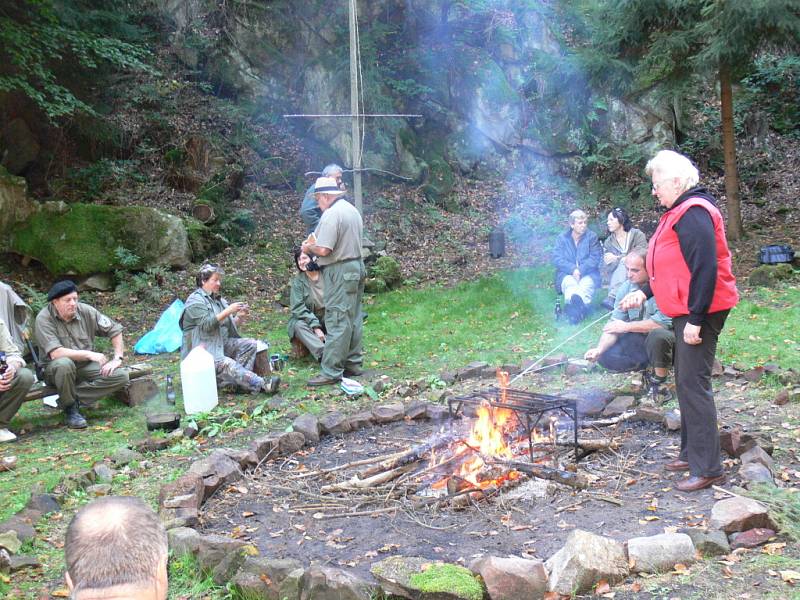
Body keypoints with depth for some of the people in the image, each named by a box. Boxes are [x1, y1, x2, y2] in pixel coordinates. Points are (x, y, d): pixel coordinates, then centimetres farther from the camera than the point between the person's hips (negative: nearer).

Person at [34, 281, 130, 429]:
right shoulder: (44, 318, -17)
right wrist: (89, 354, -29)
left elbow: (115, 330, 3)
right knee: (64, 364, -39)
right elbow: (55, 353, -27)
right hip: (55, 369, -4)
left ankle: (73, 398, -12)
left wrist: (118, 358, -7)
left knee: (121, 376, -18)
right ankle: (70, 409, -15)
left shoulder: (85, 311, -7)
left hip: (85, 367, 4)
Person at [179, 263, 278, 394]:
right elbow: (207, 324, -21)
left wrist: (240, 317, -6)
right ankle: (261, 384, -45)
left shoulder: (219, 299, 16)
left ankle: (238, 380, -27)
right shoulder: (195, 300, -6)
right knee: (227, 363, -33)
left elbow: (231, 326, 14)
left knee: (250, 344, -13)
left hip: (222, 344, 8)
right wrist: (228, 311, -24)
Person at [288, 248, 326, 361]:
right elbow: (298, 307, -13)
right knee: (298, 325, -33)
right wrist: (315, 327, -24)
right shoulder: (297, 280, -6)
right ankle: (323, 354, -47)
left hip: (327, 318, 1)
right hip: (307, 319, 0)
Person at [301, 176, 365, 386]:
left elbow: (323, 250, -22)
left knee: (337, 322, -8)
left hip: (340, 272, -10)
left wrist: (309, 248, -1)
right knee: (353, 319, 14)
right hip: (356, 266, 10)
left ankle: (331, 372, -5)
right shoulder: (352, 210, 14)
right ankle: (353, 363, 21)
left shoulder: (331, 214, -16)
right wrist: (315, 244, 17)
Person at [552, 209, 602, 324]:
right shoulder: (562, 238, 10)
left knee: (586, 284, -35)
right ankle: (580, 306, -64)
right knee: (570, 283, -35)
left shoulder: (592, 236, 7)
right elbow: (557, 259, -2)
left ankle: (572, 305, -59)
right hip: (567, 274, 0)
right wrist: (573, 269, -19)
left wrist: (581, 270, -19)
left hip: (587, 274, 1)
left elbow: (595, 258, -3)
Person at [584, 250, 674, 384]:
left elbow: (663, 322, -29)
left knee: (657, 334, -38)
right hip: (639, 340, 5)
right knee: (606, 355, -11)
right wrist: (599, 349, -19)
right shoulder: (626, 287, -2)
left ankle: (659, 377, -12)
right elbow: (614, 323, -2)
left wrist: (627, 326, -19)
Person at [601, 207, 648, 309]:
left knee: (624, 263, -29)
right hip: (618, 280, 3)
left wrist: (617, 258, -16)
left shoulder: (637, 235, -1)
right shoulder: (608, 242, 9)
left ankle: (612, 297, -45)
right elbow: (606, 268, 0)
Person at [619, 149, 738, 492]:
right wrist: (645, 293, 16)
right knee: (685, 382, 17)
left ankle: (707, 468, -5)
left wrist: (695, 319, -25)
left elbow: (705, 267, -24)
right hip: (685, 312, 11)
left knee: (693, 384, -10)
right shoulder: (679, 213, 17)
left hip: (699, 311, -11)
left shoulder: (693, 213, -17)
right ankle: (692, 453, 29)